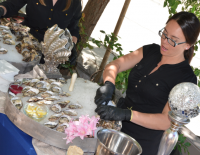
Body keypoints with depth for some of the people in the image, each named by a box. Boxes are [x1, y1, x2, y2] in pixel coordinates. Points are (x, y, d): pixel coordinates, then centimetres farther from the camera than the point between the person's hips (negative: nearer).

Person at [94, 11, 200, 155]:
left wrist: (126, 114, -36)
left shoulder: (186, 78, -17)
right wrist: (109, 85, -27)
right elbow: (114, 65, -5)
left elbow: (166, 121, -23)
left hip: (141, 143, -5)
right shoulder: (151, 51, 0)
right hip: (116, 126, 6)